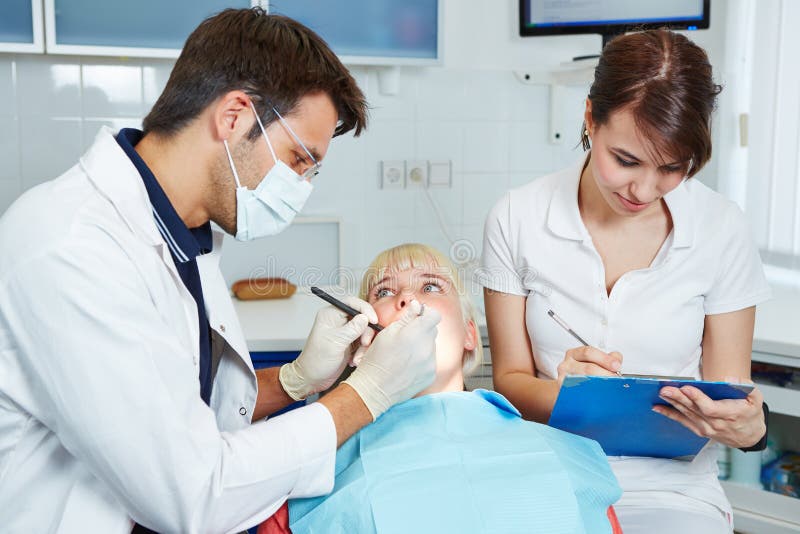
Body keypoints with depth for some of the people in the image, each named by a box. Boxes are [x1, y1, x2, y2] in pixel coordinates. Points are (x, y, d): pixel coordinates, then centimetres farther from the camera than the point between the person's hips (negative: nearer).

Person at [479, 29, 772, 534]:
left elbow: (728, 387, 4)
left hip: (673, 489, 1)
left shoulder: (722, 228, -3)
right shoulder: (516, 219, -4)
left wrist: (749, 426, -19)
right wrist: (564, 392, -21)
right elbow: (510, 379, 1)